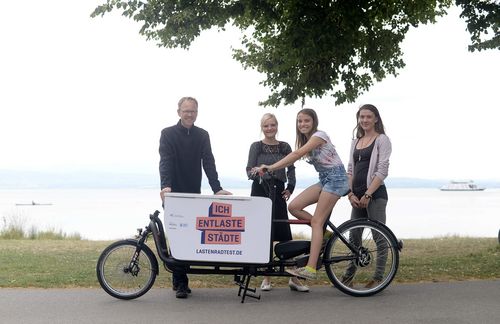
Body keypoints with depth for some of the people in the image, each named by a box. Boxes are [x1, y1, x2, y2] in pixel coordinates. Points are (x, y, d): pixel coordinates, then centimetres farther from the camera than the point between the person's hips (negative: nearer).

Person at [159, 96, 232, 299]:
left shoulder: (202, 135, 6)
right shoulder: (168, 134, -4)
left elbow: (208, 163, -2)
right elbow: (165, 162, -15)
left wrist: (217, 189, -15)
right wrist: (165, 186, -31)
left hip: (193, 194, 3)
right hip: (173, 194, -3)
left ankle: (180, 280, 16)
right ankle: (180, 283, 1)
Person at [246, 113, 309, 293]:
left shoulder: (285, 147, 9)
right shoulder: (256, 146, 4)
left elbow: (291, 169, 11)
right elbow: (249, 169, -2)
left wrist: (290, 188, -2)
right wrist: (254, 173, -24)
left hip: (278, 192, 1)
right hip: (260, 191, -1)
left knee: (284, 232, -3)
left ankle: (293, 277, 2)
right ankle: (266, 277, 10)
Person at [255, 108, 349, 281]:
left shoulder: (319, 135, -12)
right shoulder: (305, 140, 15)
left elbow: (297, 154, -24)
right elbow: (294, 158, 4)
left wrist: (272, 167, -29)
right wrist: (270, 168, -10)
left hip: (335, 178, -8)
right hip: (324, 180, 8)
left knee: (316, 221, -15)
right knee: (294, 207, -7)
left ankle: (310, 268, -18)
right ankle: (324, 233, 5)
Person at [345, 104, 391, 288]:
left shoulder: (382, 140, -3)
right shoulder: (355, 142, 16)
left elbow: (382, 171, -11)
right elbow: (350, 170, 14)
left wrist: (367, 194, -15)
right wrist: (351, 194, 0)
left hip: (375, 194, -6)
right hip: (357, 196, 6)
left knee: (379, 237, -2)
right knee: (354, 237, 9)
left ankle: (378, 277, 4)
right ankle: (349, 275, 18)